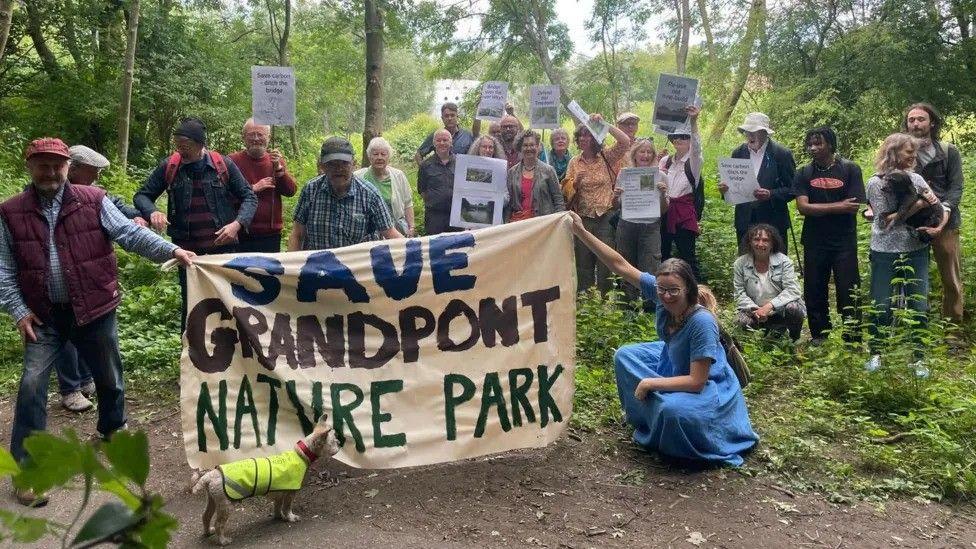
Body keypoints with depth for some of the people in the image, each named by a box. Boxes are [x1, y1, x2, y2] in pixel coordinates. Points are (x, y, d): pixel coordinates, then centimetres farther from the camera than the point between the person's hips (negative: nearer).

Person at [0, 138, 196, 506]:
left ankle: (113, 427, 44)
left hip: (93, 309, 0)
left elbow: (130, 233, -10)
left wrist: (171, 250, -24)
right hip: (43, 315, 0)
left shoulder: (93, 201, -3)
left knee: (109, 375, 15)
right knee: (32, 385, -3)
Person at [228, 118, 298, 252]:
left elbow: (291, 191, 1)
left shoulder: (276, 160, 11)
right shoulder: (233, 160, 0)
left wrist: (278, 168, -11)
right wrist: (253, 188, -14)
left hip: (271, 234, 3)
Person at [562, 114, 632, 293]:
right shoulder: (574, 162, 6)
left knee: (606, 261, 0)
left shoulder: (607, 158, 1)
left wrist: (603, 124, -15)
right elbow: (566, 190, 5)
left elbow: (625, 142, -13)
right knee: (583, 263, 9)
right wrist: (576, 182, -17)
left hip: (606, 216, -2)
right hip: (584, 218, 2)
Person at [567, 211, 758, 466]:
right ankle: (648, 415, 19)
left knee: (672, 409, -36)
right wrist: (581, 232, -21)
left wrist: (650, 383, -27)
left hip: (706, 385, -8)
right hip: (672, 362, 8)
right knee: (625, 356, 4)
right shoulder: (660, 291, -21)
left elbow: (696, 381, -32)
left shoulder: (702, 322, -37)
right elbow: (620, 265, -18)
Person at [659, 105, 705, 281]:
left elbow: (696, 147, -24)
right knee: (662, 255, 11)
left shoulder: (693, 161, -2)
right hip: (664, 212, 5)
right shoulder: (665, 161, 12)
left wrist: (693, 122, -40)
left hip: (685, 214, -5)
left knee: (688, 255, -3)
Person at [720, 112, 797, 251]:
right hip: (744, 222, 4)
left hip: (773, 222, -3)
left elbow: (792, 189, -5)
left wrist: (770, 194, -22)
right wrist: (725, 188, -9)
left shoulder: (782, 154, -5)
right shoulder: (738, 153, 7)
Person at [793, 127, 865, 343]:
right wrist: (838, 206, -12)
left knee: (848, 292, -1)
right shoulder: (804, 173, 4)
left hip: (844, 242, -2)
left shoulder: (850, 169, -2)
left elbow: (854, 207, -10)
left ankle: (853, 339, 9)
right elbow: (802, 207, -9)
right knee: (814, 292, 8)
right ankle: (818, 337, 22)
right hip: (814, 242, 3)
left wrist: (818, 208, -9)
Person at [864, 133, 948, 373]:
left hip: (916, 251, 3)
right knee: (881, 307, 1)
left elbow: (941, 207, 7)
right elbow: (885, 221, -13)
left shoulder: (915, 179, 4)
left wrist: (939, 227, -12)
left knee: (919, 307, 2)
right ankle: (876, 354, 19)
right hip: (885, 253, -3)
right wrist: (917, 205, -17)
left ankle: (917, 358, 16)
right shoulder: (876, 183, -7)